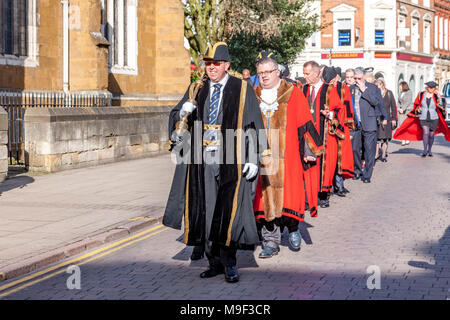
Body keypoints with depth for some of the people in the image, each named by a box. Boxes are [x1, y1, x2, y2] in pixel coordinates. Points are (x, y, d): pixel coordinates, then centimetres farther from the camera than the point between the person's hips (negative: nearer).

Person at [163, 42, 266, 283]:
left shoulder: (242, 90, 2)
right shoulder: (196, 90, 12)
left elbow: (254, 127, -1)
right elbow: (177, 123, 11)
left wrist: (253, 160, -10)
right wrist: (183, 113, -13)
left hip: (230, 162, -4)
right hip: (202, 162, 4)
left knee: (229, 212, -7)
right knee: (206, 212, 6)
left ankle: (229, 263, 4)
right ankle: (215, 262, 17)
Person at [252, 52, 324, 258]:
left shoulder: (293, 94, 3)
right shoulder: (253, 97, 11)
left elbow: (305, 124, 2)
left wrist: (309, 151, -2)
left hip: (287, 156, -2)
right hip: (262, 157, 2)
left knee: (288, 193, -5)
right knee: (266, 196, 0)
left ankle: (292, 228, 21)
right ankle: (270, 242, 5)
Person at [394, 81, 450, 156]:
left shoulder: (436, 96, -1)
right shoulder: (421, 95, 3)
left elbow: (441, 107, -12)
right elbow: (416, 104, 16)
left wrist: (438, 98, -21)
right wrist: (417, 109, -2)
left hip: (434, 119, 0)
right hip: (423, 119, 0)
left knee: (431, 135, 6)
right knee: (426, 132, -21)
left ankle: (429, 150, 25)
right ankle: (425, 150, -20)